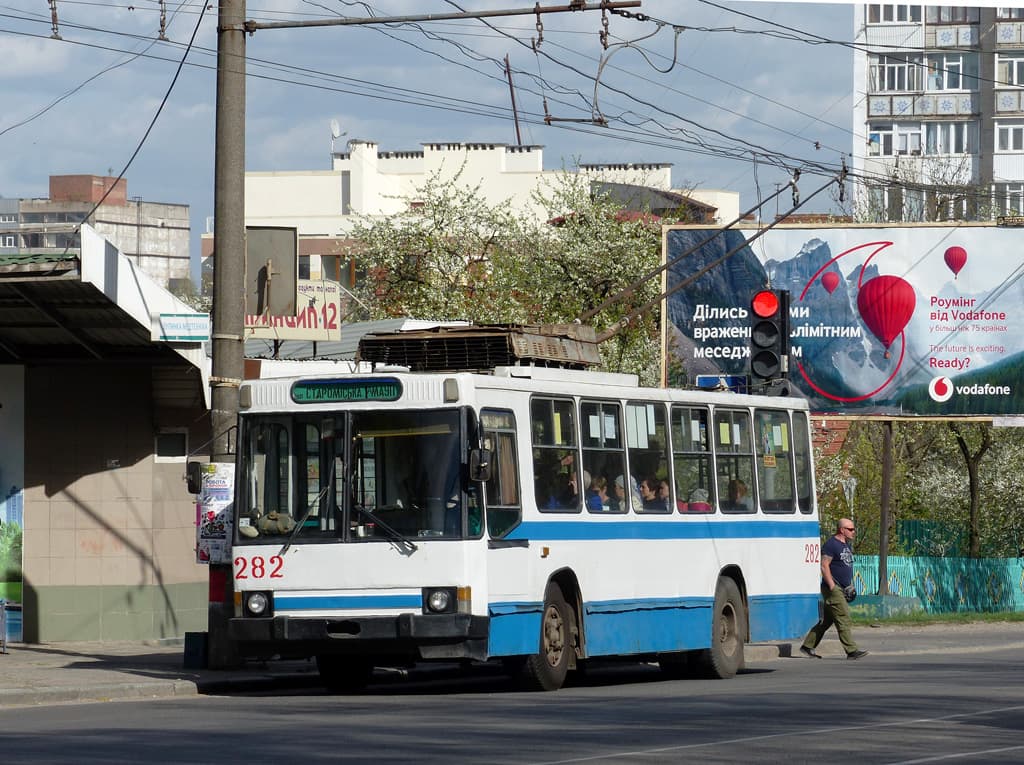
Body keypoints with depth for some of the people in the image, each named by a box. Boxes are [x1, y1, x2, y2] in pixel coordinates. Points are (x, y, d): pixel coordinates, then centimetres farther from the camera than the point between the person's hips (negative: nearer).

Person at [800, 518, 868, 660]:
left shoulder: (846, 544, 17)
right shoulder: (831, 544, -12)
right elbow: (824, 566, -17)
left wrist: (851, 586, 20)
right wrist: (832, 586, -21)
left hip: (842, 589, 10)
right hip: (833, 590, -10)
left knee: (827, 620, 12)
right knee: (844, 619, -11)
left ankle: (807, 646, 19)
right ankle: (851, 650, -13)